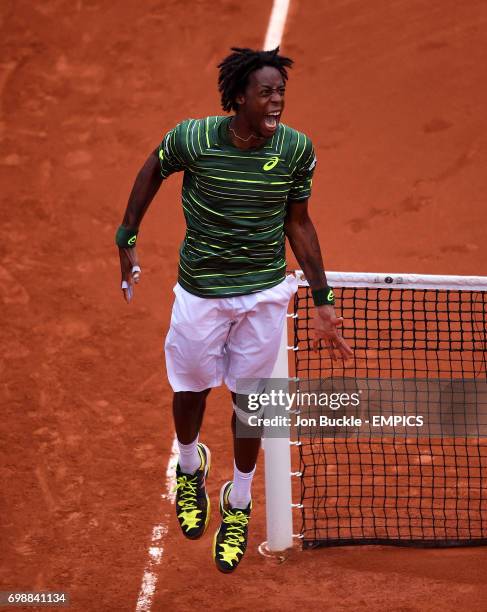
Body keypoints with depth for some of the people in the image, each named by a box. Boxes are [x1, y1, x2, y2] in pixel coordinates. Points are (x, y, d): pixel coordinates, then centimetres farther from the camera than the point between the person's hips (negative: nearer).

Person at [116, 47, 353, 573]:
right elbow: (153, 170, 3)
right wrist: (127, 239, 4)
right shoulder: (191, 138, -19)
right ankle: (190, 467, 49)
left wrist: (322, 301, 0)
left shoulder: (296, 149, -13)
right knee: (191, 390, 15)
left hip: (264, 293, 1)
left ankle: (238, 505, 32)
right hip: (200, 292, -1)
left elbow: (298, 223, -1)